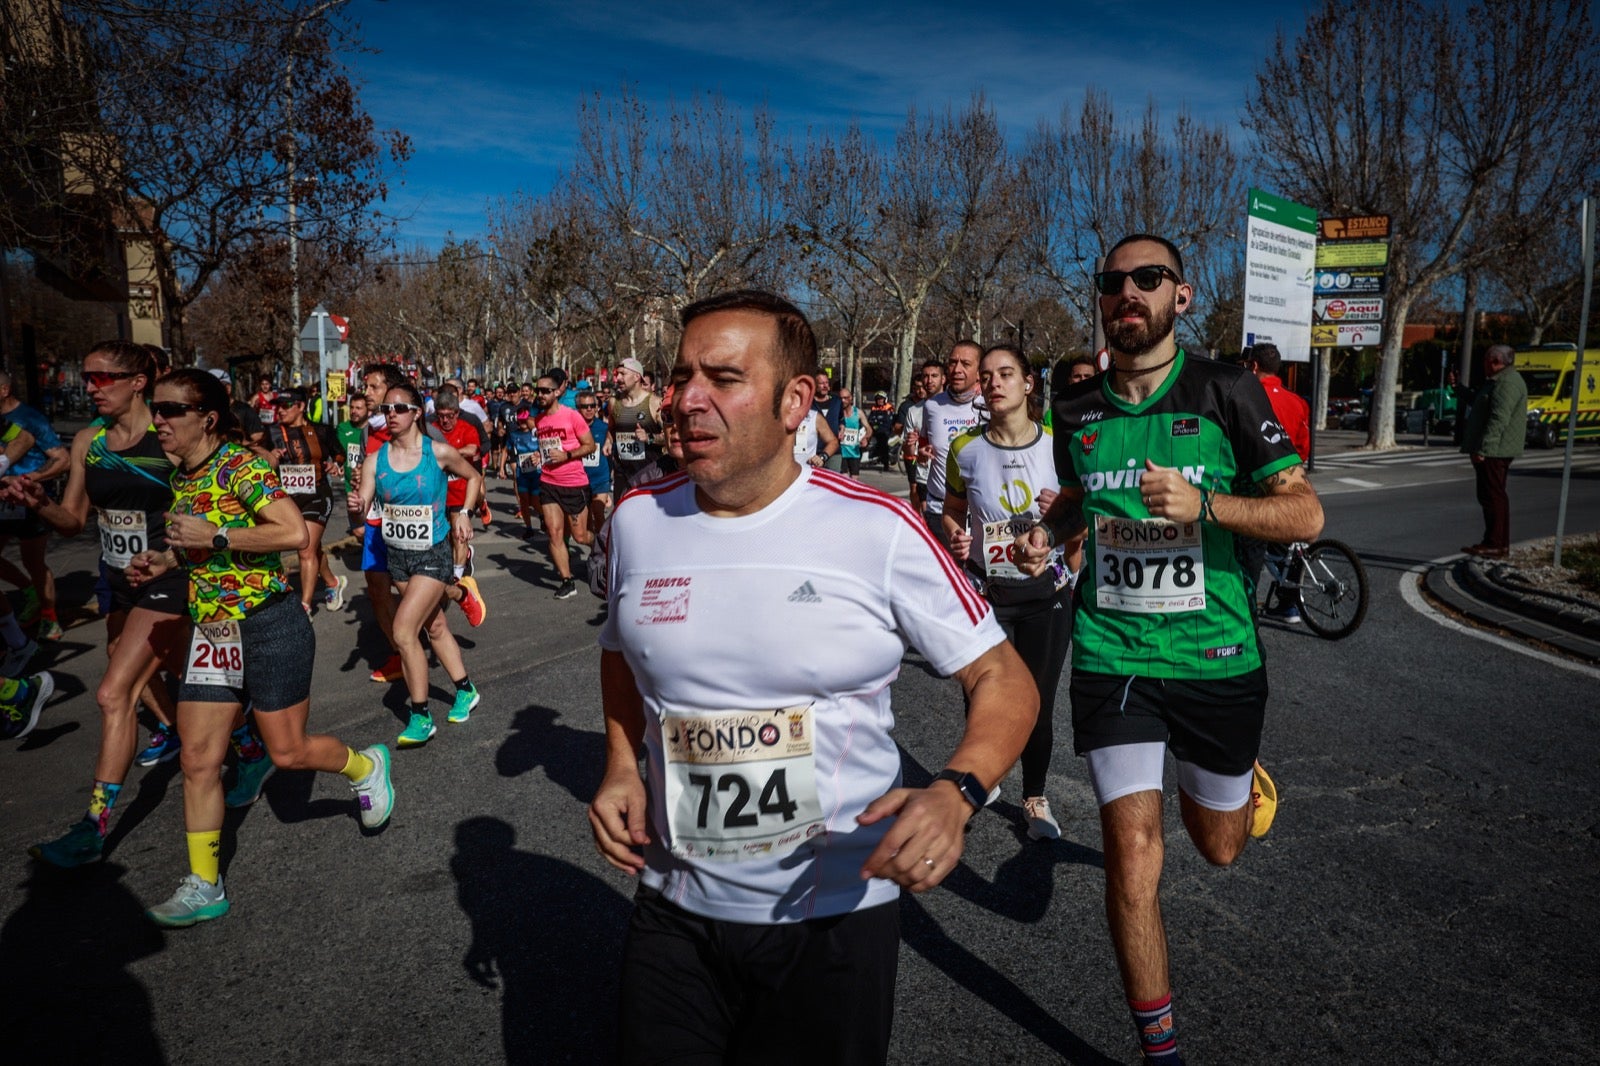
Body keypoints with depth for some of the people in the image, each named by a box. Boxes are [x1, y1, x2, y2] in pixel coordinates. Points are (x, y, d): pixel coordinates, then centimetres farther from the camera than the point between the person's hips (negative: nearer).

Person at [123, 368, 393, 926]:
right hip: (210, 632, 8)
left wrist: (214, 535, -25)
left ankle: (366, 765, 33)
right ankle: (203, 886, 16)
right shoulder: (181, 477, 10)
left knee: (288, 751, 2)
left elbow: (294, 533, -27)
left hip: (269, 626, -8)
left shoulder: (240, 465, -16)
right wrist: (166, 560, 7)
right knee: (198, 761, 6)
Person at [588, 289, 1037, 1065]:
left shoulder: (878, 530, -16)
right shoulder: (636, 520, -4)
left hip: (838, 912, -2)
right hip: (676, 911, 3)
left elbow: (1003, 679, -9)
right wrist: (621, 768, 0)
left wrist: (956, 791, -27)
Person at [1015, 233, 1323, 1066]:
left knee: (1219, 846, 18)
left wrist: (1203, 504, -24)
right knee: (1133, 854, -4)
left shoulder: (1226, 392, -7)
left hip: (1217, 656, -1)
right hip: (1112, 658, 1)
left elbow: (1305, 514, -9)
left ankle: (1242, 778, 55)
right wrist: (1046, 534, 0)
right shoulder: (1077, 408, 2)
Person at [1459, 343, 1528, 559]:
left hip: (1494, 451, -11)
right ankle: (1500, 543, 20)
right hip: (1492, 451, 11)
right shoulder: (1498, 381, 19)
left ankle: (1495, 545, -7)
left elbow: (1499, 419, -24)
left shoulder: (1508, 383, -16)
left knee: (1492, 496, -9)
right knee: (1493, 496, 14)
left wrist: (1483, 448, -26)